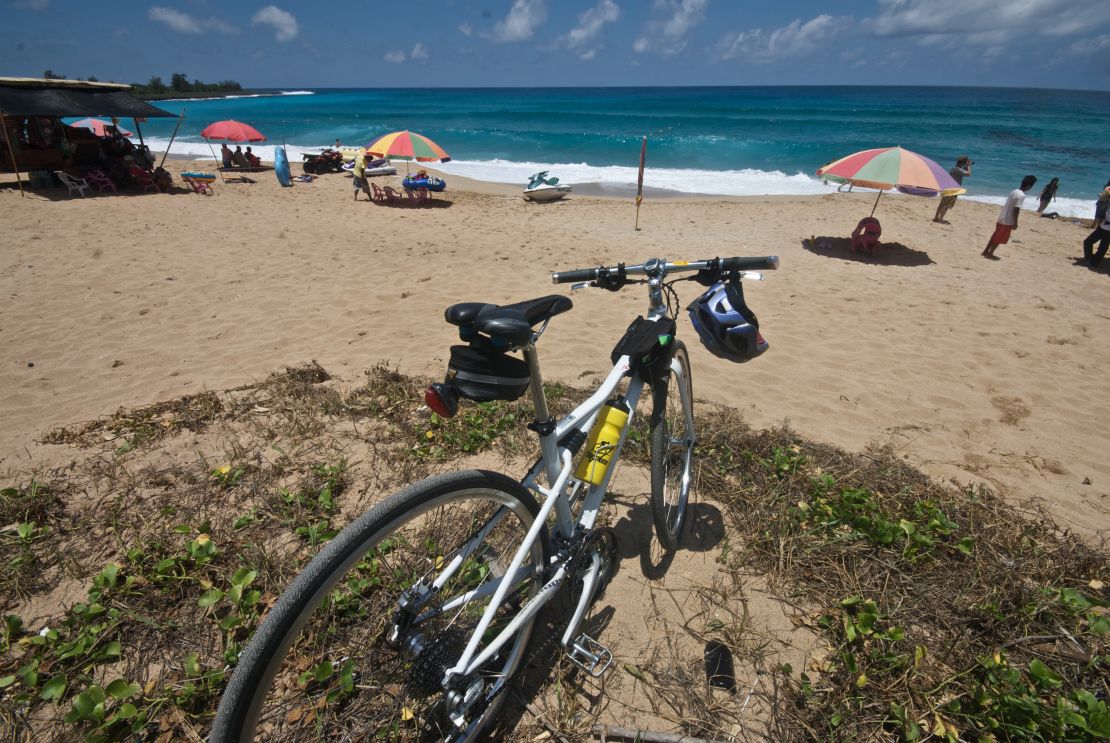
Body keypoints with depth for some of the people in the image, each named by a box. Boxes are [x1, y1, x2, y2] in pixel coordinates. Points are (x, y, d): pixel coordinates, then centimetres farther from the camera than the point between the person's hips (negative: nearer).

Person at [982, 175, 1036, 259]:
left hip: (1002, 218, 8)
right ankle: (990, 253, 9)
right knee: (1000, 239, 3)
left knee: (996, 236, 16)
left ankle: (986, 251, 21)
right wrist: (1015, 223, -15)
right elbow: (1016, 210, -22)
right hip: (1007, 221, -8)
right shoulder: (1021, 195, -19)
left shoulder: (1014, 191, 7)